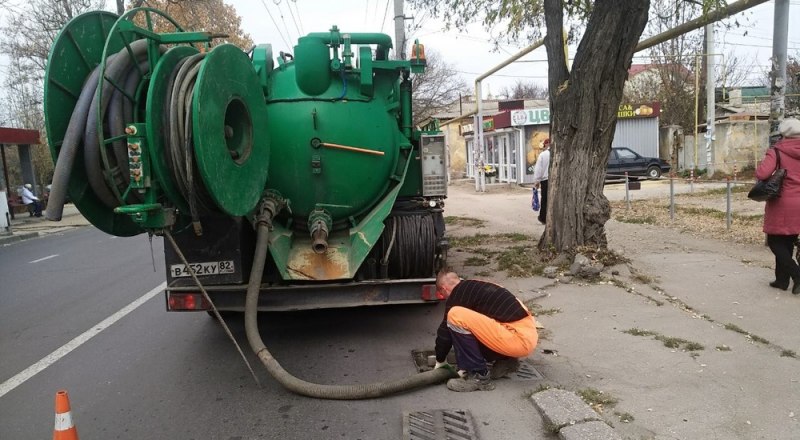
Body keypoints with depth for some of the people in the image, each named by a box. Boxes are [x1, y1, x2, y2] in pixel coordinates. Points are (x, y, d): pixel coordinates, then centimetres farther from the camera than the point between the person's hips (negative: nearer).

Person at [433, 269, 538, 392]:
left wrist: (440, 361, 18)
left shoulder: (457, 296, -5)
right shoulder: (475, 288, 21)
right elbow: (473, 324, 30)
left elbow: (445, 331, 1)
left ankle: (479, 376, -7)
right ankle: (505, 360, 17)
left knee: (455, 316, -14)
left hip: (519, 338, -9)